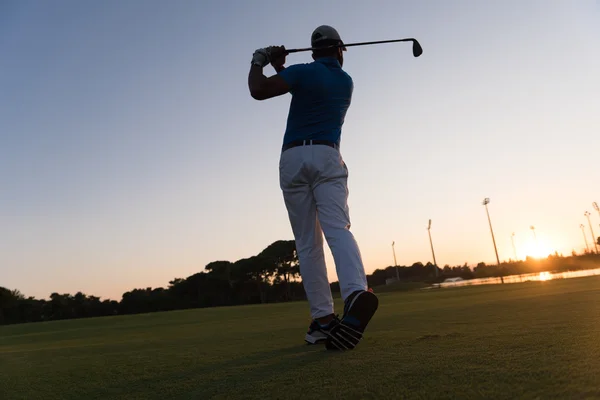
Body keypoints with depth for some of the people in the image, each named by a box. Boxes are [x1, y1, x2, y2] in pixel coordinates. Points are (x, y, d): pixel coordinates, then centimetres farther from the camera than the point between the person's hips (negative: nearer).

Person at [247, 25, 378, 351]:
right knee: (338, 228, -15)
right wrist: (281, 67, 36)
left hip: (293, 159, -2)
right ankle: (357, 292, -41)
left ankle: (323, 318, -3)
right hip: (328, 157, 2)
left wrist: (258, 62, 13)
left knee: (307, 242, 1)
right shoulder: (346, 82, 20)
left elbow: (258, 91, -6)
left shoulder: (305, 72, 4)